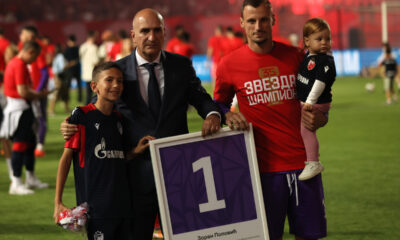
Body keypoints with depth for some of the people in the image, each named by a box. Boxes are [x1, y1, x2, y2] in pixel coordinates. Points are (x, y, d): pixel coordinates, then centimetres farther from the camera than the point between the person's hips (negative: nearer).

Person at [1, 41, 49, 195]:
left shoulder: (13, 63, 15)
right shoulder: (20, 65, -18)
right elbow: (23, 92, -22)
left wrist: (36, 94, 9)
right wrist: (39, 95, -7)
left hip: (18, 107, 11)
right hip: (20, 109, -11)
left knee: (30, 142, 17)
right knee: (20, 145, -9)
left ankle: (31, 179, 26)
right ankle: (16, 184, -7)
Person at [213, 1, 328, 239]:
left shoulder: (295, 56, 5)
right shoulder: (229, 65, 0)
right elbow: (220, 104, 15)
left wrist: (319, 118, -3)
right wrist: (227, 116, -6)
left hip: (303, 162, 2)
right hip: (264, 167, -2)